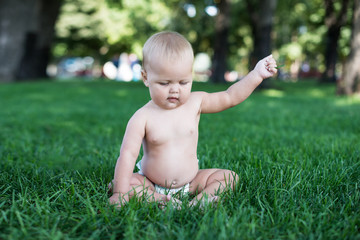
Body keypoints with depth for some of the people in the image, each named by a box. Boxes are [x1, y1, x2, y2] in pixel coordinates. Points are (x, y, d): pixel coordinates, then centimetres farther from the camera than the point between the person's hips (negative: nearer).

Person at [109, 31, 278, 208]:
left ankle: (196, 203, -29)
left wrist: (257, 74, -3)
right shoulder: (143, 118, -16)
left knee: (229, 176, -12)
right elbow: (128, 155, -20)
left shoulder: (195, 102, -5)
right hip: (151, 185, -2)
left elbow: (230, 97, 3)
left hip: (190, 182, 3)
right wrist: (121, 193, -27)